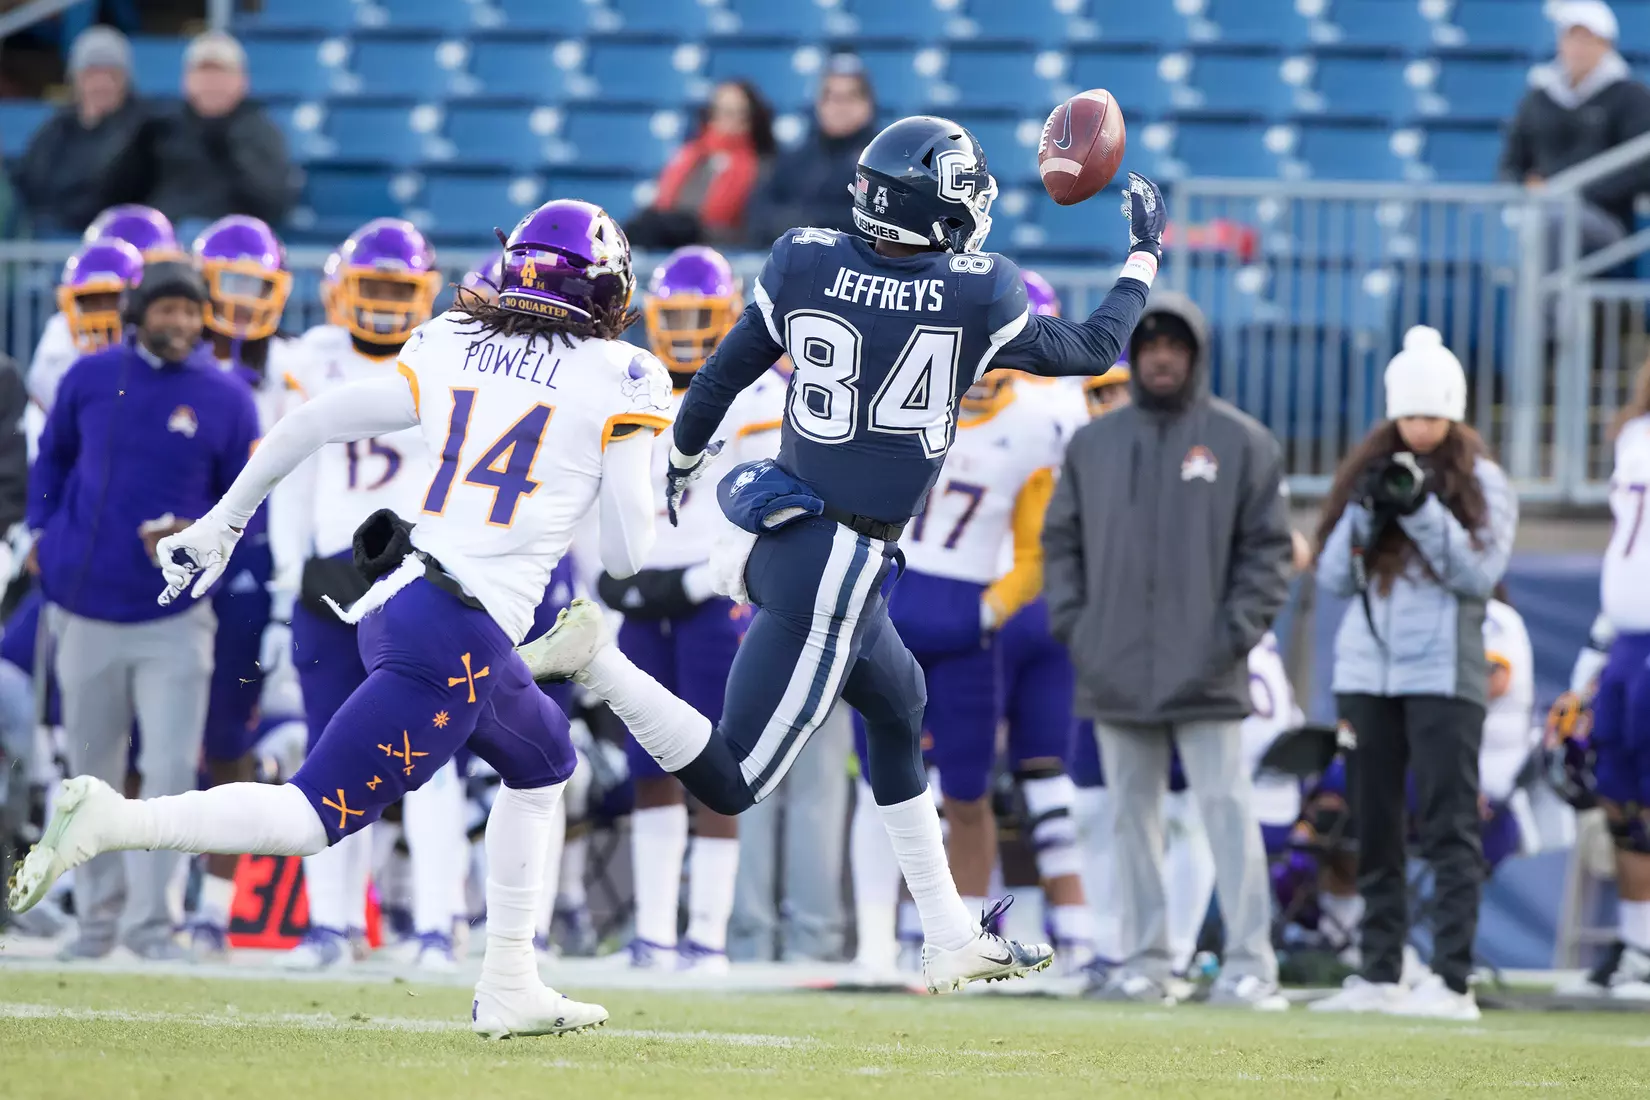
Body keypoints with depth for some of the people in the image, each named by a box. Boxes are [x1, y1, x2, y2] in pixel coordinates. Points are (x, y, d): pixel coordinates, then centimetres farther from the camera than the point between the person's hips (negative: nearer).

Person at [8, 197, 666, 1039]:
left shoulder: (451, 348, 13)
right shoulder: (619, 380, -1)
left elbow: (309, 422, 12)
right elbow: (627, 555, 0)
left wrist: (221, 523, 22)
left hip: (399, 596, 7)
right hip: (459, 632, -7)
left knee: (544, 764, 27)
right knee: (318, 816, -8)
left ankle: (508, 990, 26)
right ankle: (112, 821, -23)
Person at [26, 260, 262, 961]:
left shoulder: (225, 399, -4)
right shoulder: (90, 378, -1)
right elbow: (54, 457, 14)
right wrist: (42, 532, 2)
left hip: (174, 619, -2)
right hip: (88, 609, 2)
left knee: (172, 768, -9)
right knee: (94, 773, 11)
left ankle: (150, 916, -1)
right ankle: (98, 912, 24)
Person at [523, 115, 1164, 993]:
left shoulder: (804, 265, -2)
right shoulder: (979, 299, -11)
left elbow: (721, 376, 7)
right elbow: (1090, 350, 6)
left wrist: (681, 461, 27)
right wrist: (1144, 255, 23)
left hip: (779, 534, 7)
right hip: (835, 568, -7)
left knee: (898, 707, 25)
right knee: (730, 785, -1)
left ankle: (951, 941, 31)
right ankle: (594, 657, -19)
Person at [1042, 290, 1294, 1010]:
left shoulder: (1241, 443, 3)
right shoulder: (1093, 443, 11)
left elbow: (1267, 548, 2)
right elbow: (1062, 541, 14)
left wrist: (1237, 632, -8)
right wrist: (1072, 625, 1)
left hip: (1205, 674, -3)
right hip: (1114, 672, 4)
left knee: (1226, 809, -7)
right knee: (1133, 813, 6)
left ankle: (1251, 963, -8)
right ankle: (1145, 959, 11)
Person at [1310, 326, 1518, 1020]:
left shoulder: (1481, 482, 2)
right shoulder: (1364, 474, 12)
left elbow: (1481, 573, -8)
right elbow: (1332, 578, 8)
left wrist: (1421, 512, -17)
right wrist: (1366, 513, -8)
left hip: (1444, 675, -4)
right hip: (1366, 670, 4)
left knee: (1448, 826, -9)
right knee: (1373, 829, 6)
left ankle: (1452, 982, -14)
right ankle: (1379, 976, 10)